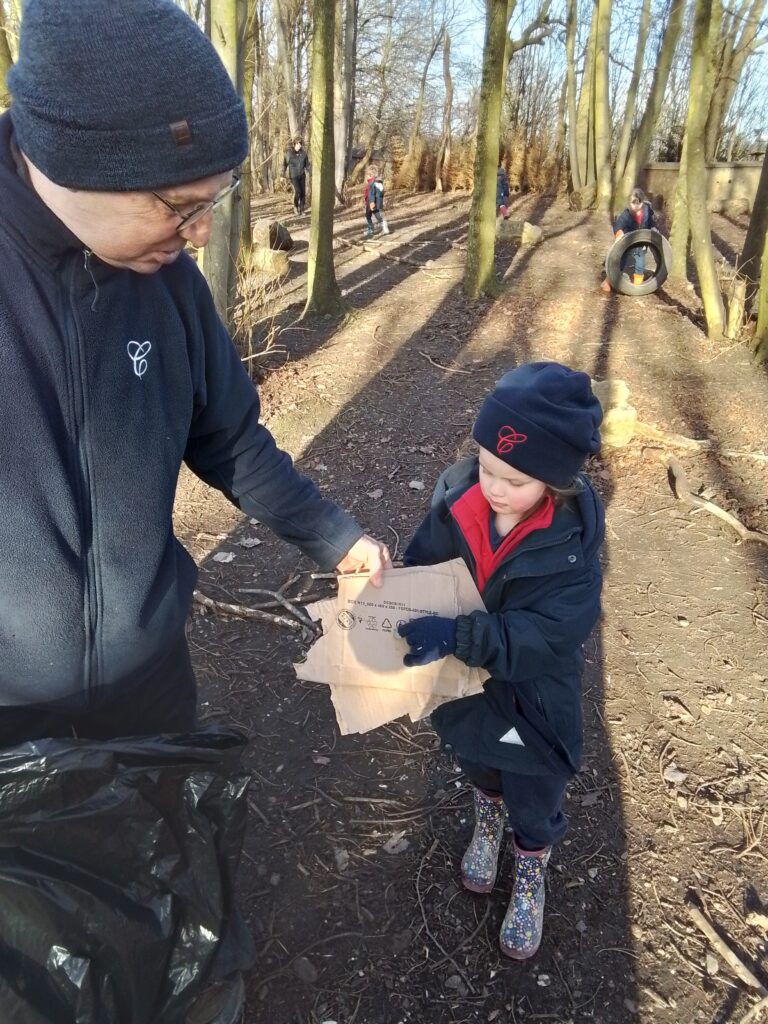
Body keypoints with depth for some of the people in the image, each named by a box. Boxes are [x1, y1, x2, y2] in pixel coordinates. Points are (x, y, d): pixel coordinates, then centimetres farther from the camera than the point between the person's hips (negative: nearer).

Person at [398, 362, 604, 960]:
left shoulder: (571, 542, -29)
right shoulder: (458, 502, -21)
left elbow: (540, 639, -34)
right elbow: (419, 573, -8)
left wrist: (457, 635, -44)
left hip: (532, 704, -3)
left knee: (533, 804, 23)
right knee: (478, 768, 33)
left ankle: (531, 879, 55)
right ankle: (488, 819, 67)